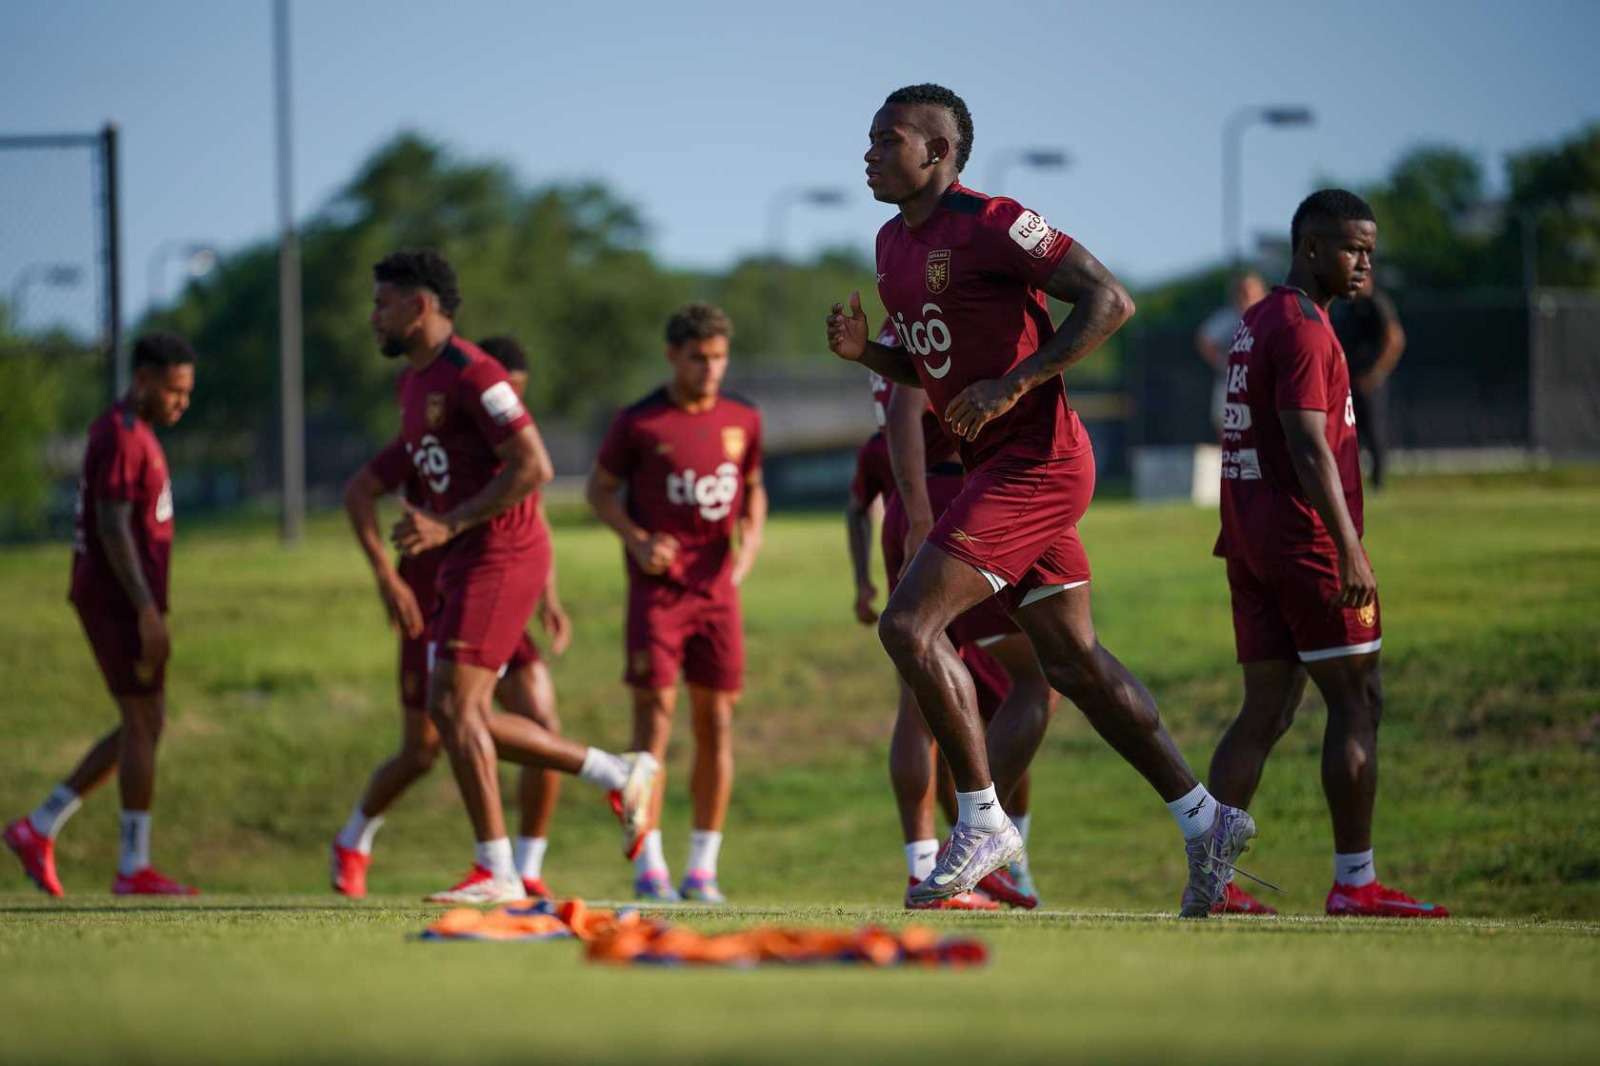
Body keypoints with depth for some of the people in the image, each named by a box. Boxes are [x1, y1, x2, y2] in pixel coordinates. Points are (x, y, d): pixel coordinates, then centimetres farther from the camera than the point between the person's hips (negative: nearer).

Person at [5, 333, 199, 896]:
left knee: (143, 727, 11)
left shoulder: (132, 434, 17)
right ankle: (134, 867, 0)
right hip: (120, 602, -10)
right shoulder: (119, 438, -15)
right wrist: (148, 613, -24)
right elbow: (112, 529, -21)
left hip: (123, 604, 10)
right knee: (143, 726, -5)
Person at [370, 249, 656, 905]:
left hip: (500, 556, -10)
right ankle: (620, 776, 17)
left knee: (454, 707, -14)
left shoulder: (470, 374, -14)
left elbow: (534, 467, -20)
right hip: (462, 564, 10)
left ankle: (496, 872, -9)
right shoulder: (412, 381, 17)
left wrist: (447, 526, -21)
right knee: (453, 715, 8)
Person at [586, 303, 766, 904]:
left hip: (717, 587, 3)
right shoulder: (639, 423, -4)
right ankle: (649, 866, -6)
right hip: (656, 587, -3)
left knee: (716, 720, 1)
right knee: (654, 715, -8)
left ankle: (703, 868, 7)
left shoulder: (743, 421, 6)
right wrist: (637, 540, -12)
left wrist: (751, 540, -1)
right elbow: (600, 489, 4)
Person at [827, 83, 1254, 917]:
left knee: (909, 625, -16)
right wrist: (862, 350, 4)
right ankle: (1204, 821, 18)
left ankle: (982, 823, -8)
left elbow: (1109, 300, -19)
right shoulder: (893, 245, 14)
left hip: (1035, 461, -10)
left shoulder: (989, 225, -14)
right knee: (1072, 662, 11)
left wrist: (1014, 385, -23)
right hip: (996, 465, 10)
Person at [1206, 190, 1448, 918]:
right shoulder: (1303, 330, -13)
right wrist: (1350, 550, -23)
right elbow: (1309, 447, -21)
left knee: (1266, 711, 9)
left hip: (1251, 543, 9)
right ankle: (1354, 883, -3)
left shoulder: (1256, 323, 16)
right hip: (1306, 542, -9)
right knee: (1356, 701, -3)